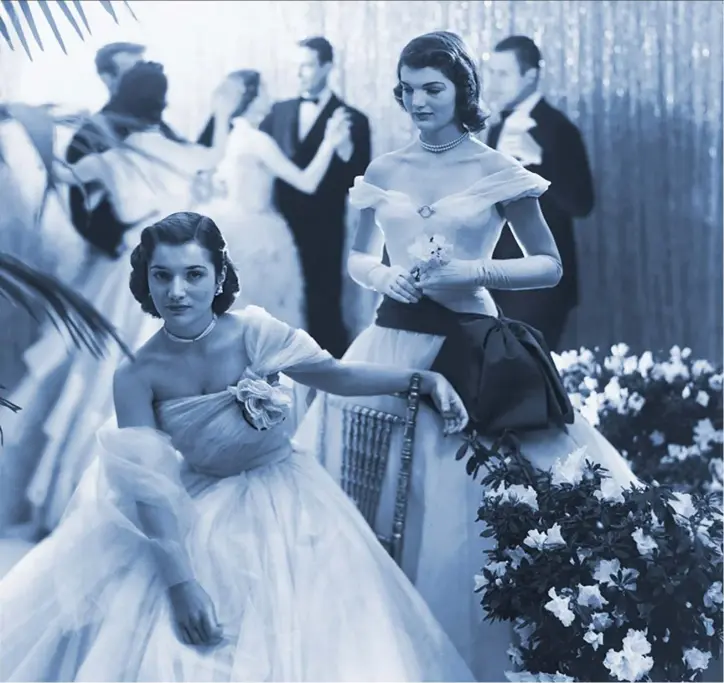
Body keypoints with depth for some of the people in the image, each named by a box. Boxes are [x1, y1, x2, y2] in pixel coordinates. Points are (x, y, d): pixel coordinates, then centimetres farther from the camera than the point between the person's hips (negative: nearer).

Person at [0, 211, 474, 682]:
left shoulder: (252, 333, -16)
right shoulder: (137, 378, -16)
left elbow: (336, 375, -5)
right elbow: (150, 484, -20)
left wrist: (424, 379, -15)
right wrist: (180, 582, -30)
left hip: (282, 505, 0)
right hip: (195, 520, 0)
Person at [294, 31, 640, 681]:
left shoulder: (498, 173, -2)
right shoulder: (383, 172, 7)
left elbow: (550, 266, 1)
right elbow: (358, 258, 18)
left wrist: (476, 272, -13)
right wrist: (382, 276, -4)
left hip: (467, 350, -3)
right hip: (393, 345, 4)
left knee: (457, 506, -3)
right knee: (370, 497, 4)